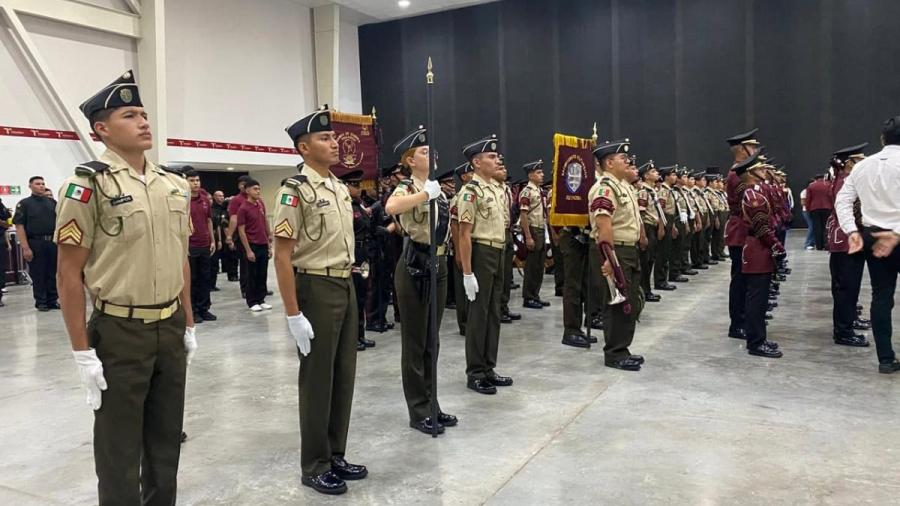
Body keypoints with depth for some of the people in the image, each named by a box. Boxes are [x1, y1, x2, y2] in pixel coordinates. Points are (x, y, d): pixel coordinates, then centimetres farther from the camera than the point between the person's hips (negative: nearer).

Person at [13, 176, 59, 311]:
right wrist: (25, 248, -14)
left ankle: (53, 300, 15)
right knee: (37, 274, 3)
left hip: (52, 242, 3)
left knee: (53, 273, 7)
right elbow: (19, 226, -6)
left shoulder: (52, 202, 12)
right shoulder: (24, 203, 0)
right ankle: (41, 302, 12)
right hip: (35, 243, -3)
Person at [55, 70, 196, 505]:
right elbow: (70, 275, -11)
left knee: (166, 439, 18)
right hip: (119, 333, -6)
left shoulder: (175, 186, 8)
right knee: (120, 447, 8)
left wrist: (188, 325, 14)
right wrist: (83, 352, -13)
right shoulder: (88, 185, -11)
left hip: (171, 329, 6)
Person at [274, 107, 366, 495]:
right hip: (316, 290, -8)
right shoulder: (295, 191, -13)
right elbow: (282, 255, -17)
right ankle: (315, 466, 18)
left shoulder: (340, 188, 12)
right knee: (317, 380, 2)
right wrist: (294, 314, -20)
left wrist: (349, 287, 18)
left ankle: (336, 455, 28)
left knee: (344, 376, 14)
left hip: (346, 288, 8)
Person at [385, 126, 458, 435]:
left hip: (438, 265, 8)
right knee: (415, 342, 2)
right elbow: (391, 207, -36)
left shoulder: (438, 189, 13)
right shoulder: (406, 189, -11)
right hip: (415, 268, -8)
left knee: (432, 341, 15)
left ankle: (431, 405, 26)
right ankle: (419, 412, 12)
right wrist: (427, 193, -31)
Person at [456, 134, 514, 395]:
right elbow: (464, 234, -17)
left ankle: (488, 368, 23)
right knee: (478, 315, -2)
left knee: (493, 314, 13)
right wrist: (467, 273, -20)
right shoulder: (471, 192, -14)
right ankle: (475, 374, 8)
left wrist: (501, 256, 18)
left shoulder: (498, 189, 12)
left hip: (498, 254, 9)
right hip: (481, 255, -9)